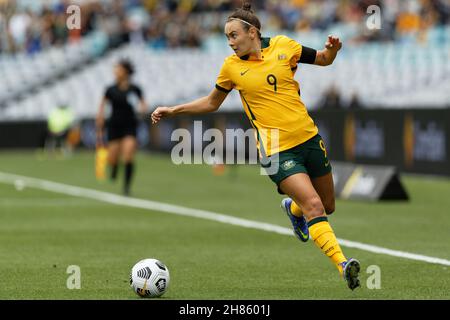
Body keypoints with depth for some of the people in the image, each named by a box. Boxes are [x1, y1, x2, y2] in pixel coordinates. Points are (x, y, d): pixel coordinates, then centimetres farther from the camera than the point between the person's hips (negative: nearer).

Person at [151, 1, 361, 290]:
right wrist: (173, 111, 10)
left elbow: (323, 60, 14)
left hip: (309, 138, 3)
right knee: (313, 206, -20)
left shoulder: (283, 46, 2)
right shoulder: (232, 66, 1)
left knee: (327, 207, 14)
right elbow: (212, 102, 16)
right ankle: (343, 264, -22)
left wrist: (332, 49, -9)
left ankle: (293, 209, 46)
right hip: (277, 151, -3)